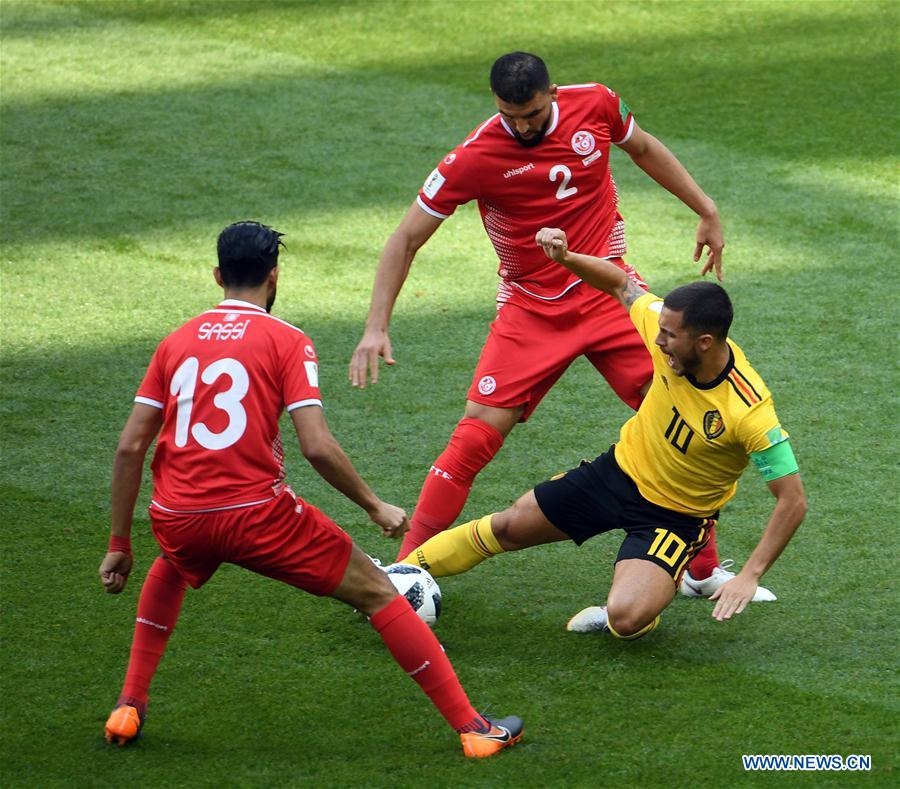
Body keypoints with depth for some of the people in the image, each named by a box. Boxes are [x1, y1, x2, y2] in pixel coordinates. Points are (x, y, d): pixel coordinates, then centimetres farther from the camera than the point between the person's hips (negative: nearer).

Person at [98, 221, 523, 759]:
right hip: (257, 513, -4)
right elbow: (317, 447, -11)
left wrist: (120, 546, 15)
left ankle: (129, 707, 29)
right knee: (376, 591, 9)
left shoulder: (177, 342, 13)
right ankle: (473, 729, 5)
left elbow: (129, 447, 9)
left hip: (177, 520, 4)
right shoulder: (287, 341, 1)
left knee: (170, 573, 40)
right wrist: (375, 506, 4)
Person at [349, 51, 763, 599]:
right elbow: (406, 240, -10)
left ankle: (705, 571, 11)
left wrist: (707, 211, 17)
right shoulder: (474, 158, -17)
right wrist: (376, 328, -18)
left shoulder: (595, 105, -8)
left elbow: (644, 148, 15)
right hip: (532, 310, -3)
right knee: (474, 439, -14)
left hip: (610, 294, 3)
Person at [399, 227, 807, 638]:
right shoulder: (672, 328, -21)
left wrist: (749, 577, -31)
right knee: (505, 528, 13)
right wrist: (565, 258, -17)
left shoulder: (750, 413, -35)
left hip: (675, 517, -5)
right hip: (619, 470, 5)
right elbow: (623, 284, -1)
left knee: (625, 619, -28)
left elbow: (793, 501, -28)